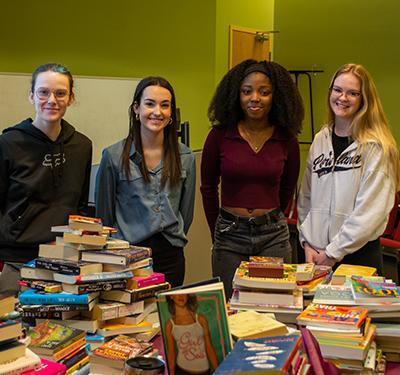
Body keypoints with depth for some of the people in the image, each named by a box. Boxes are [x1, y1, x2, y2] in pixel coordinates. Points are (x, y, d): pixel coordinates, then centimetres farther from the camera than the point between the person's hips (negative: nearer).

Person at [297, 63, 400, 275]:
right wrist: (307, 244, -1)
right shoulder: (320, 140, 7)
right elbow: (306, 198, 9)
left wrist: (334, 252, -13)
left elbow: (372, 211, -15)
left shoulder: (376, 147, -10)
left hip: (359, 256, -5)